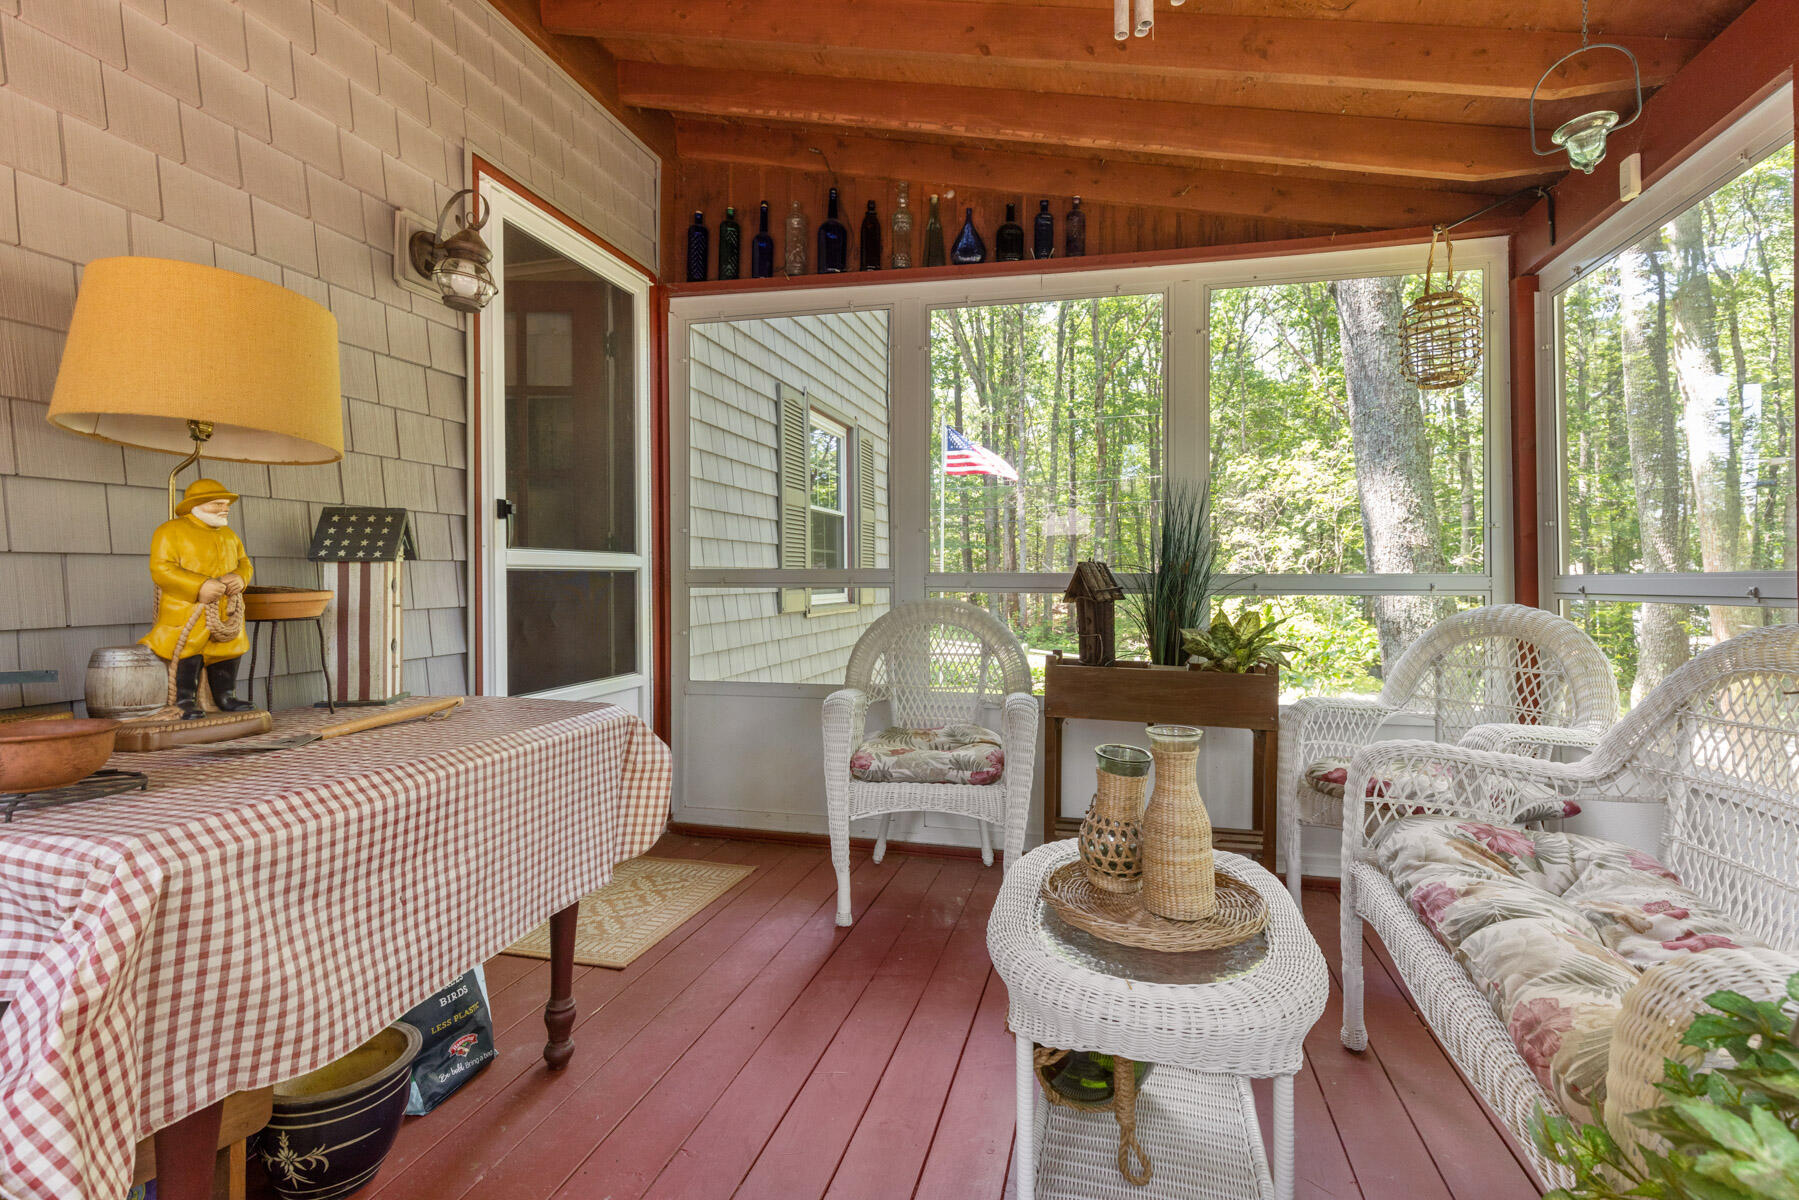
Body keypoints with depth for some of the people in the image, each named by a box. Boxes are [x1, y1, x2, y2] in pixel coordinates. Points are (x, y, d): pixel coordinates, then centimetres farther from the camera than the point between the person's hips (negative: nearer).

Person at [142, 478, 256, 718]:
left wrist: (240, 577, -7)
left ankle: (225, 696, 18)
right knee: (189, 651, -8)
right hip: (187, 610, -6)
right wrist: (200, 586, -24)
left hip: (225, 612, 7)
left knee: (227, 651, 8)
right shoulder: (171, 531, -4)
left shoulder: (228, 534, 19)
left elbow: (244, 562, 17)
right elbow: (161, 569, -13)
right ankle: (185, 702, 0)